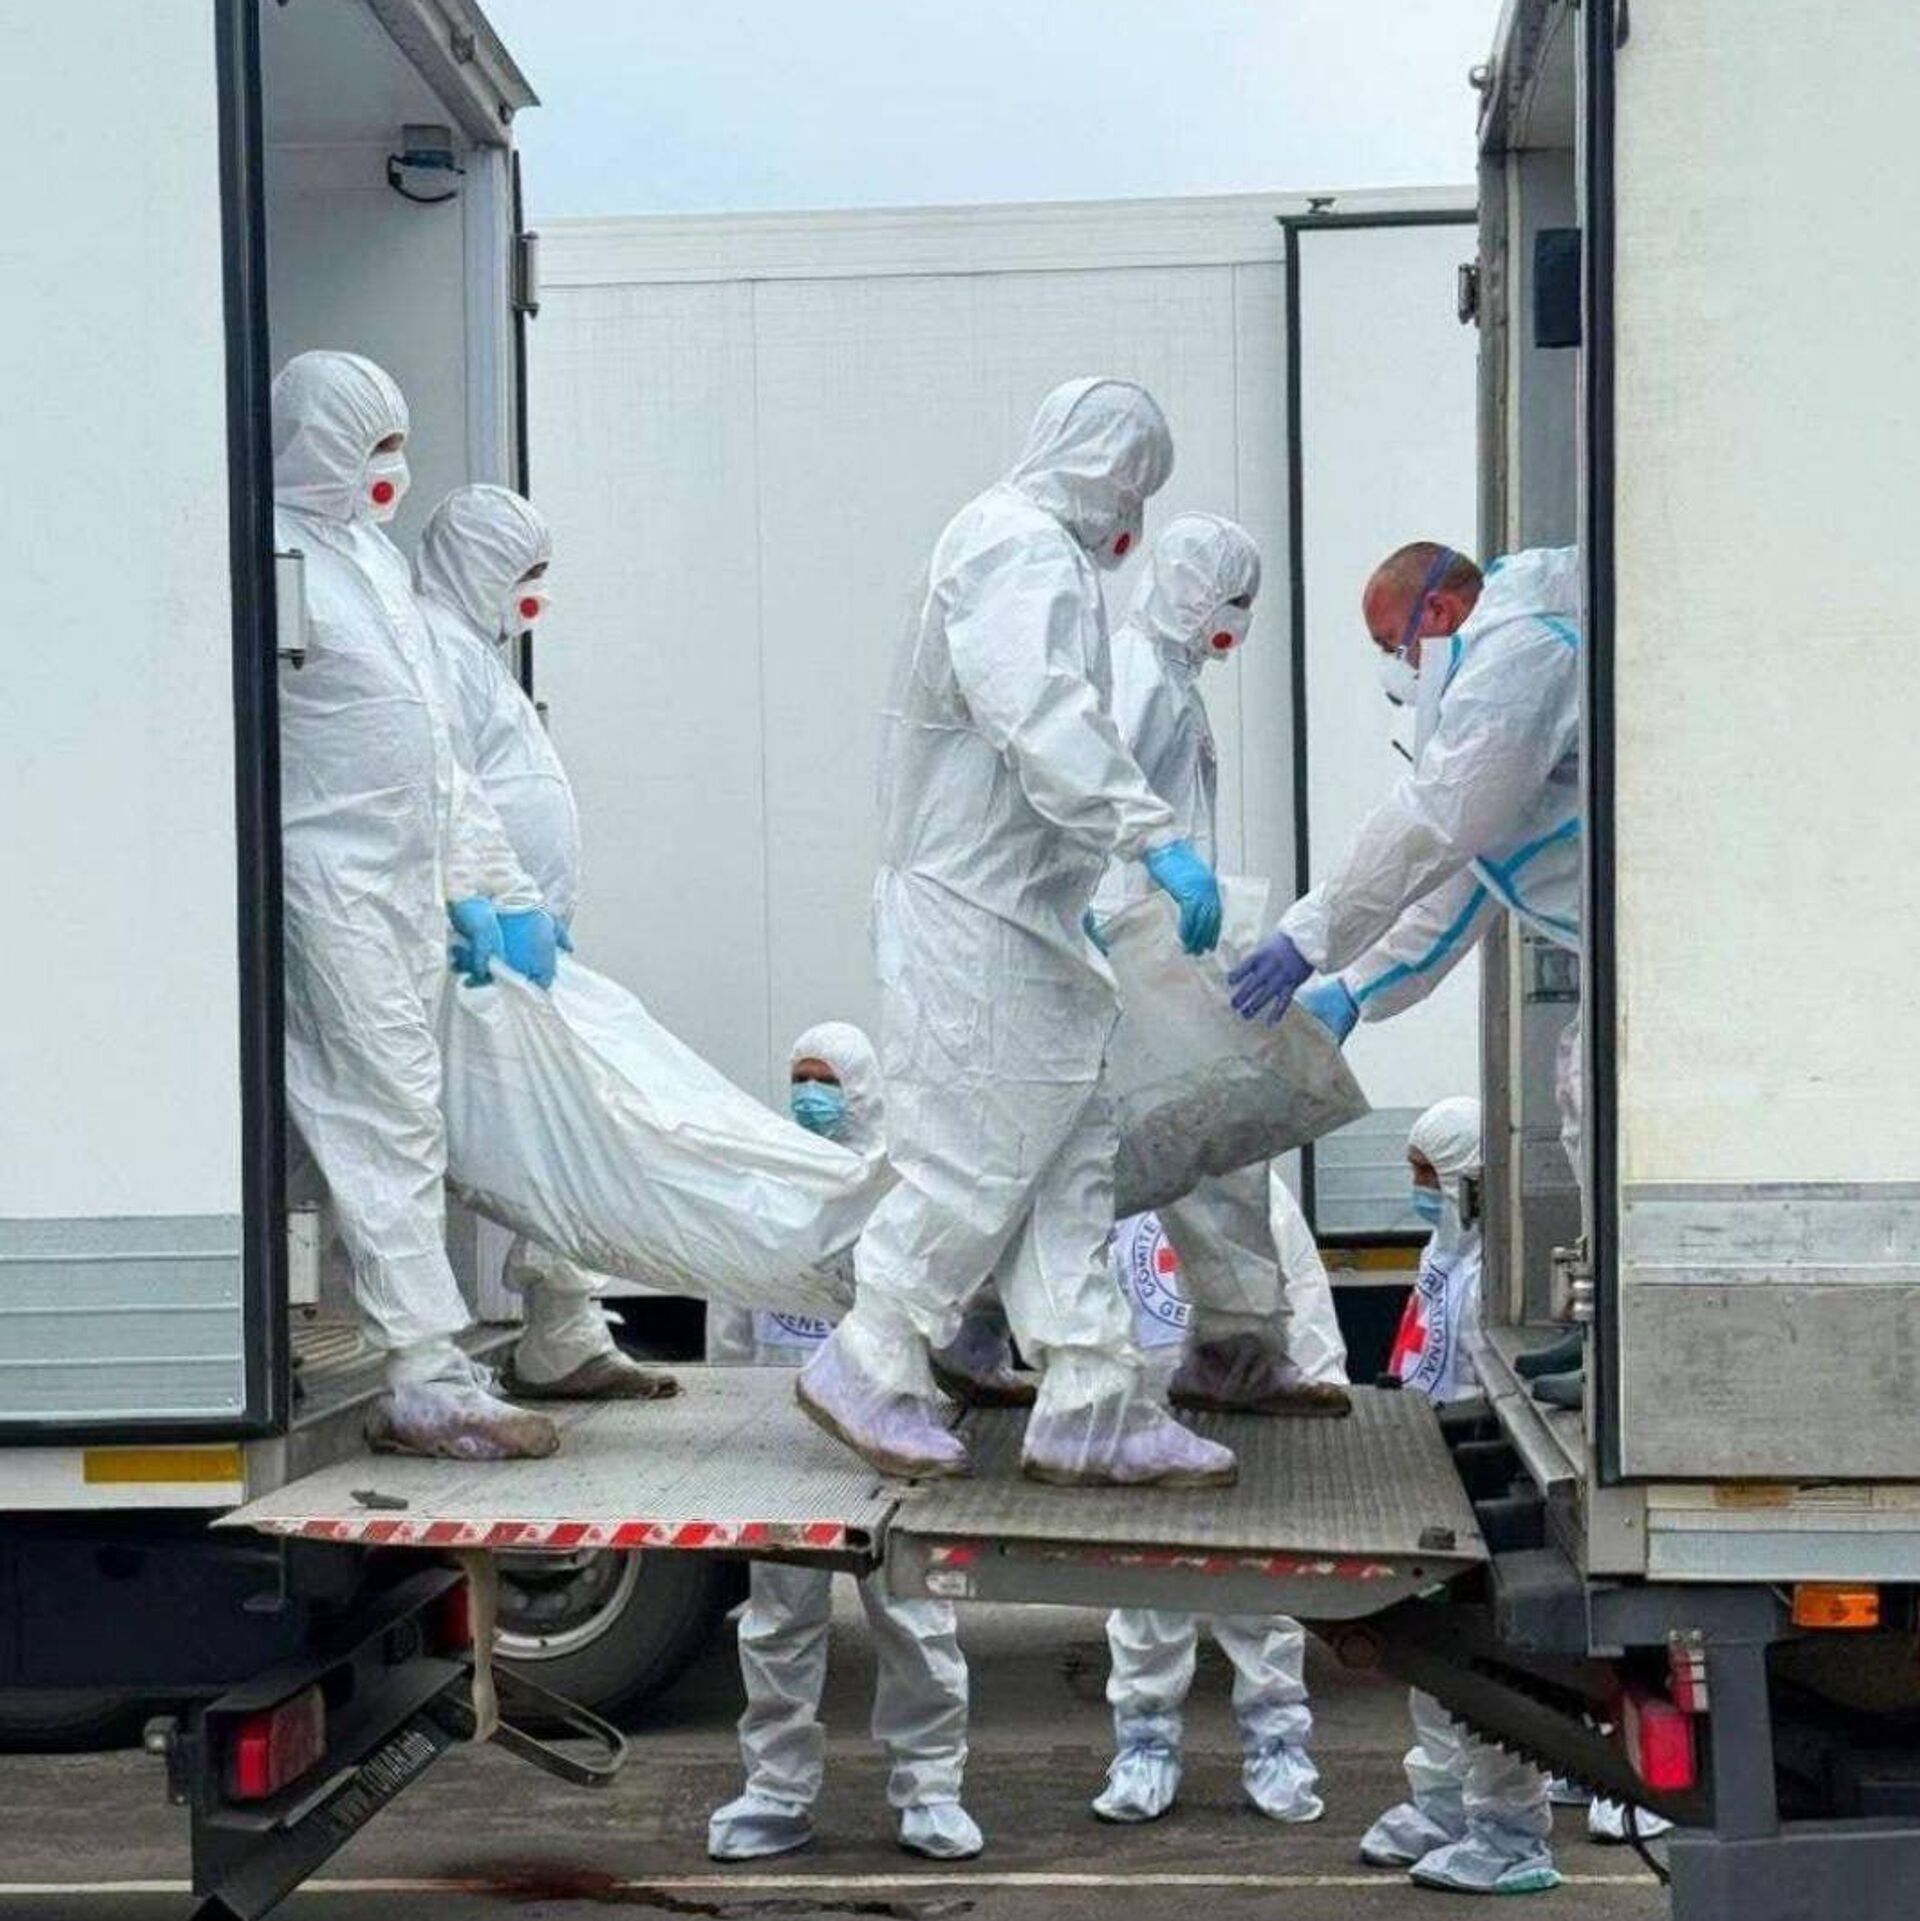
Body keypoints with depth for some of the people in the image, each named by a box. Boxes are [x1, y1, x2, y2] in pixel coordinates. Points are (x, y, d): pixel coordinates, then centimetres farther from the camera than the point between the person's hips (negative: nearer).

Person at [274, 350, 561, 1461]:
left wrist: (486, 888, 19)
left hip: (410, 881, 9)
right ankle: (430, 1380, -8)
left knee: (401, 1124, 9)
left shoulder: (375, 557, 19)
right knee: (390, 1121, -9)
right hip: (335, 881, -9)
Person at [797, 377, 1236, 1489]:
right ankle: (870, 1372, 7)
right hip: (979, 914, -11)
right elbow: (1044, 720, -27)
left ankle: (1092, 1407, 10)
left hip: (1021, 917, 11)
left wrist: (1078, 891, 28)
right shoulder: (1023, 547, -12)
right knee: (979, 1160, -6)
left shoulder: (1040, 552, 21)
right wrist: (1155, 836, -32)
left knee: (1070, 1164, 8)